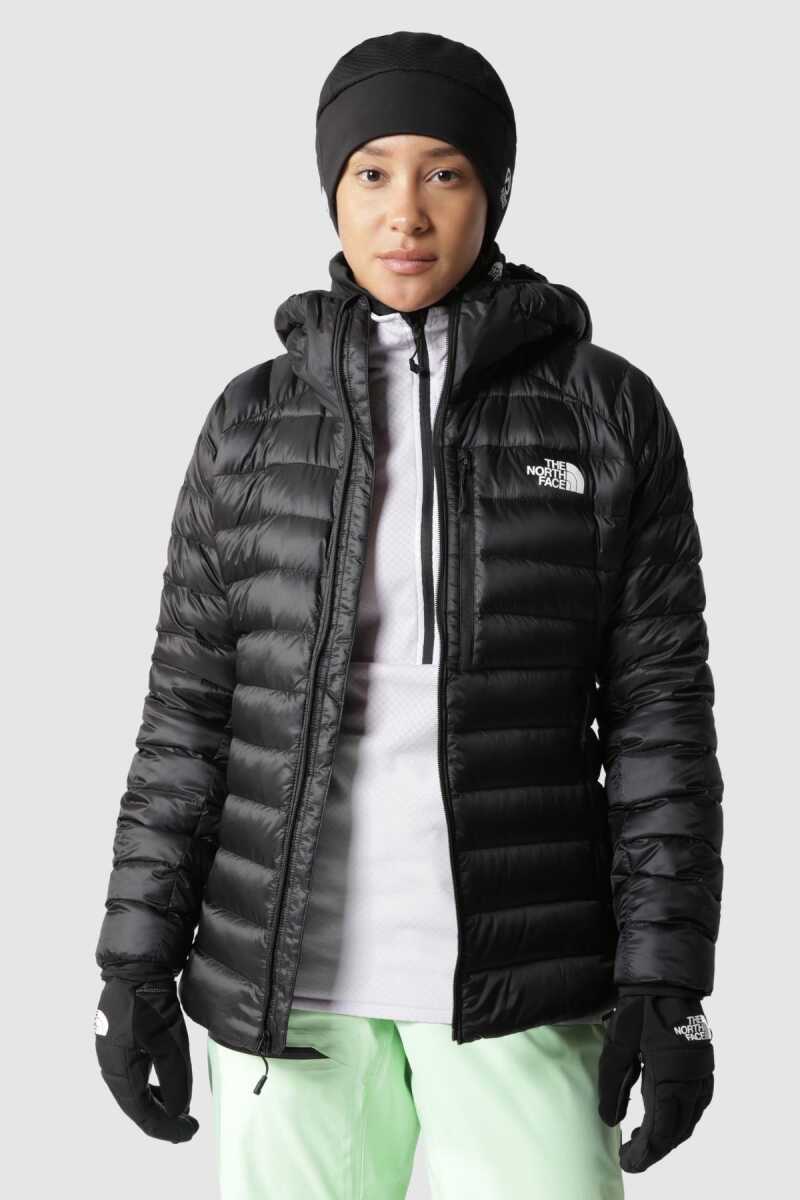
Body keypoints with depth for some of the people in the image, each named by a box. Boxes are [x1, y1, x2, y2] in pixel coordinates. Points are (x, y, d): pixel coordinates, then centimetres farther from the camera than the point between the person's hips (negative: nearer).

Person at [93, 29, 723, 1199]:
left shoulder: (611, 412, -1)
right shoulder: (256, 421, 4)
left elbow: (661, 704, -2)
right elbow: (193, 702, 5)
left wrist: (668, 984, -9)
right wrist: (135, 964, -1)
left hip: (517, 977, -1)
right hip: (294, 968, 2)